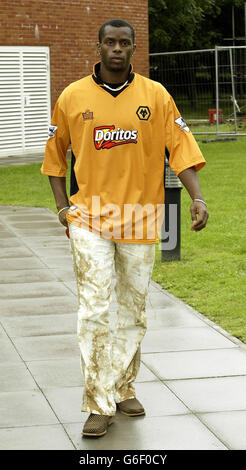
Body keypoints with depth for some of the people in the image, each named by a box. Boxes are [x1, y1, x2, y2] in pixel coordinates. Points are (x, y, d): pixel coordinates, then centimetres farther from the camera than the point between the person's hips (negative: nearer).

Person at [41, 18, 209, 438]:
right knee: (94, 310, -9)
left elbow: (180, 148, -1)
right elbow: (55, 153, 12)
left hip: (140, 219, 2)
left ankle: (123, 389, 26)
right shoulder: (73, 97, 1)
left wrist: (197, 198, -13)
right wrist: (62, 205, 4)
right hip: (89, 218, -1)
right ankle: (99, 404, -4)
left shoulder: (155, 96, 1)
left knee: (134, 311, 10)